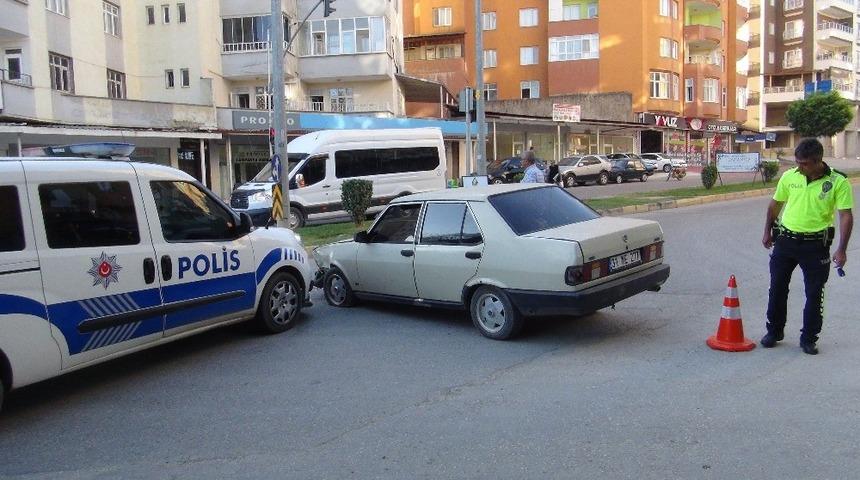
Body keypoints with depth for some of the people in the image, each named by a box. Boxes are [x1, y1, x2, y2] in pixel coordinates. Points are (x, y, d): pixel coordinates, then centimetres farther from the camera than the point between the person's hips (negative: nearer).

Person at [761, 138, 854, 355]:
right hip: (785, 240, 3)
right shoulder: (789, 177, -1)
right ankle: (773, 332, 25)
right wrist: (767, 231, 17)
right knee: (777, 288, 9)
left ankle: (809, 339, 20)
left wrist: (841, 250, -16)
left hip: (816, 245, -2)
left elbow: (846, 216, -10)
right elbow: (775, 204, 13)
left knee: (814, 294, 5)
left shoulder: (838, 182, -10)